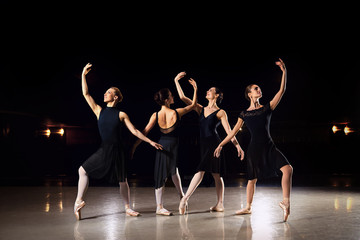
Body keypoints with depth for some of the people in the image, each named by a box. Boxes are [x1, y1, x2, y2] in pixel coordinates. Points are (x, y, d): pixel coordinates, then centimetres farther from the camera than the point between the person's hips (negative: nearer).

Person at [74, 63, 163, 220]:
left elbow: (134, 131, -2)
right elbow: (86, 94, -2)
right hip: (103, 150, 2)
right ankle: (79, 201, 9)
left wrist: (150, 142, -5)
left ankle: (128, 208, 18)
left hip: (116, 151, -2)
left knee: (122, 180, 6)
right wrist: (83, 75, -5)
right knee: (83, 170, -2)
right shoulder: (99, 111, 3)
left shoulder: (121, 114, -3)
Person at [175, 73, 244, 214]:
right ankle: (220, 205, 11)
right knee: (216, 174, 8)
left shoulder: (220, 112, 0)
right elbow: (183, 98, 14)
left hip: (214, 143, -5)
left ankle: (185, 199, -14)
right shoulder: (201, 109, 15)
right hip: (203, 144, 5)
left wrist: (237, 145, -16)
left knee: (201, 170, -14)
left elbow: (229, 131, -5)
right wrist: (176, 81, 13)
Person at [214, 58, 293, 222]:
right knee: (252, 179, 9)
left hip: (269, 147, 1)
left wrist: (284, 71, -10)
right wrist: (221, 145, 5)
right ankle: (248, 207, 28)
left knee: (288, 168, -19)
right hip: (254, 148, -1)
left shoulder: (267, 108, 5)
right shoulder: (244, 114, 3)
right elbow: (234, 132, 8)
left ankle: (285, 201, -10)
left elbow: (282, 90, -3)